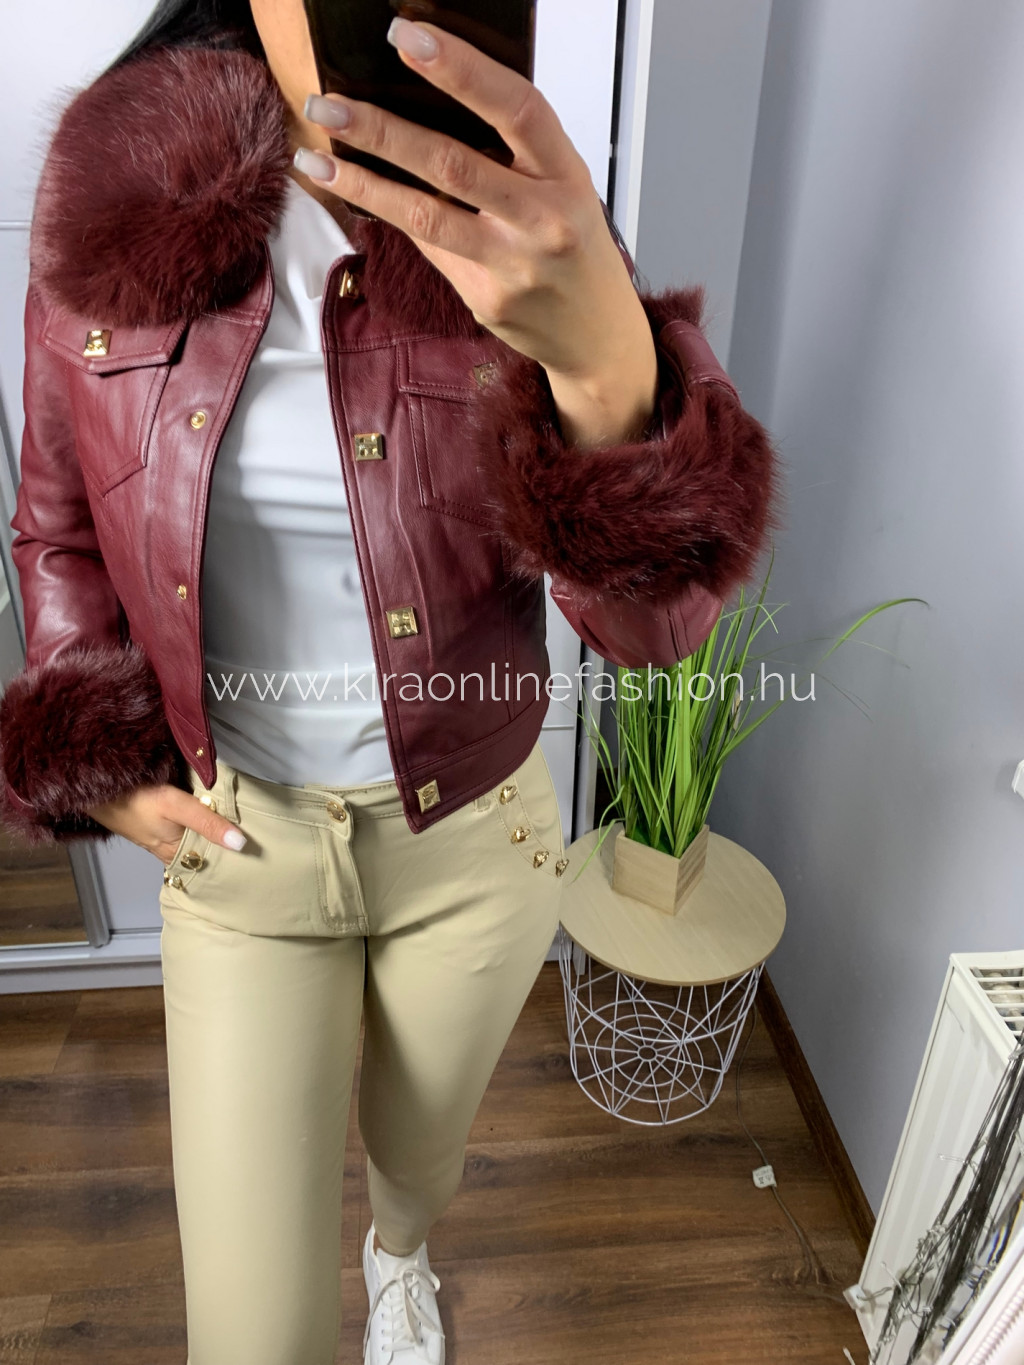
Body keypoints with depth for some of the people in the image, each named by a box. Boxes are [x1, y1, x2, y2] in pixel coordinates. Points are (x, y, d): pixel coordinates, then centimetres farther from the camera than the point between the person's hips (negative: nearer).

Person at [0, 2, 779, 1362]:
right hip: (232, 844, 1)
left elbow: (658, 614, -24)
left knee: (422, 1151, 29)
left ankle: (398, 1251, 70)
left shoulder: (519, 233, -13)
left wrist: (606, 355, -43)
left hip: (472, 843, 1)